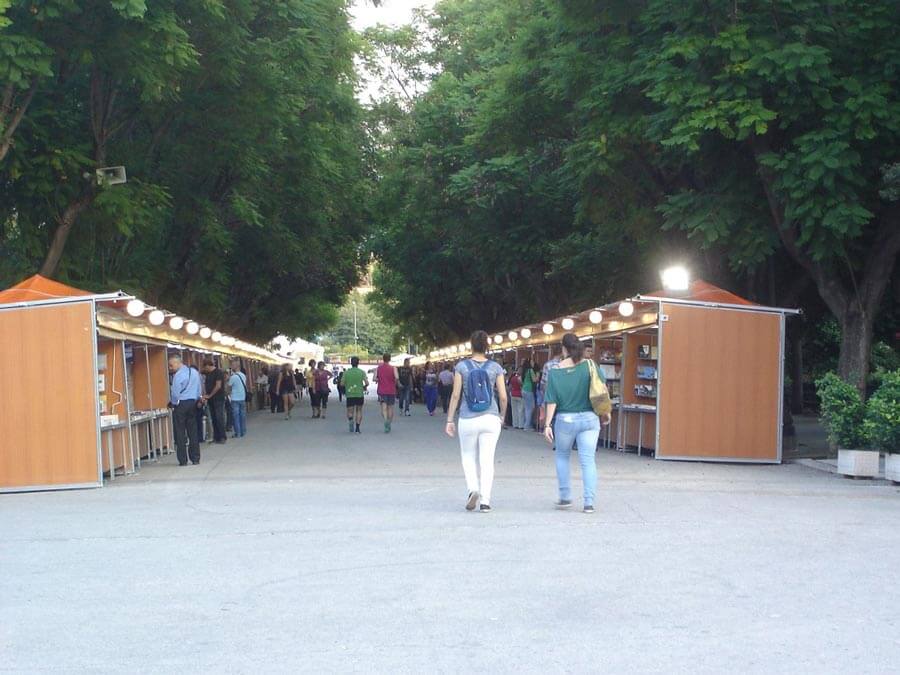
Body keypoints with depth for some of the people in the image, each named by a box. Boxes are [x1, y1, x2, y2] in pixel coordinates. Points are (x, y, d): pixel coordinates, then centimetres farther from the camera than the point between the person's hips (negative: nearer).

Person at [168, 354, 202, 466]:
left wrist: (172, 403, 3)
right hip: (193, 403, 6)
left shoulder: (178, 375, -14)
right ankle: (195, 458, 10)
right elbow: (198, 390, 11)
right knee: (193, 431, 10)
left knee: (180, 433, 0)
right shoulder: (194, 372, 8)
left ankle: (183, 460, 0)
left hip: (181, 405, -6)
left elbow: (175, 393, -14)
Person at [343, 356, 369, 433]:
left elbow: (342, 384, 0)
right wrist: (365, 387, 11)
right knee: (359, 411, 15)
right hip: (359, 394, 0)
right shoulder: (361, 372, -2)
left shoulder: (346, 372, 1)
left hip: (349, 394, 0)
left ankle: (350, 419, -26)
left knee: (349, 412, 7)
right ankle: (357, 428, 7)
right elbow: (367, 383, -11)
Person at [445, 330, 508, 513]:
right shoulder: (495, 367, -1)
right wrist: (502, 416, 17)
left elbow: (455, 395, -4)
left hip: (468, 420, -1)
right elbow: (503, 396, 0)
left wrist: (450, 420, 4)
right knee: (487, 460, 5)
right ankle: (485, 501, 2)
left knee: (468, 457, 16)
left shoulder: (462, 366, -4)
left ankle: (473, 489, -6)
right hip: (490, 419, 1)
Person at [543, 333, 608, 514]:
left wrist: (547, 424, -3)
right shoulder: (589, 366, -4)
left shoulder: (555, 371, -6)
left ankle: (565, 497, 19)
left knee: (562, 457, 20)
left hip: (565, 419, 0)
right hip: (589, 418, 1)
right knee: (588, 460, 2)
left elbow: (552, 401, -7)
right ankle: (589, 502, -5)